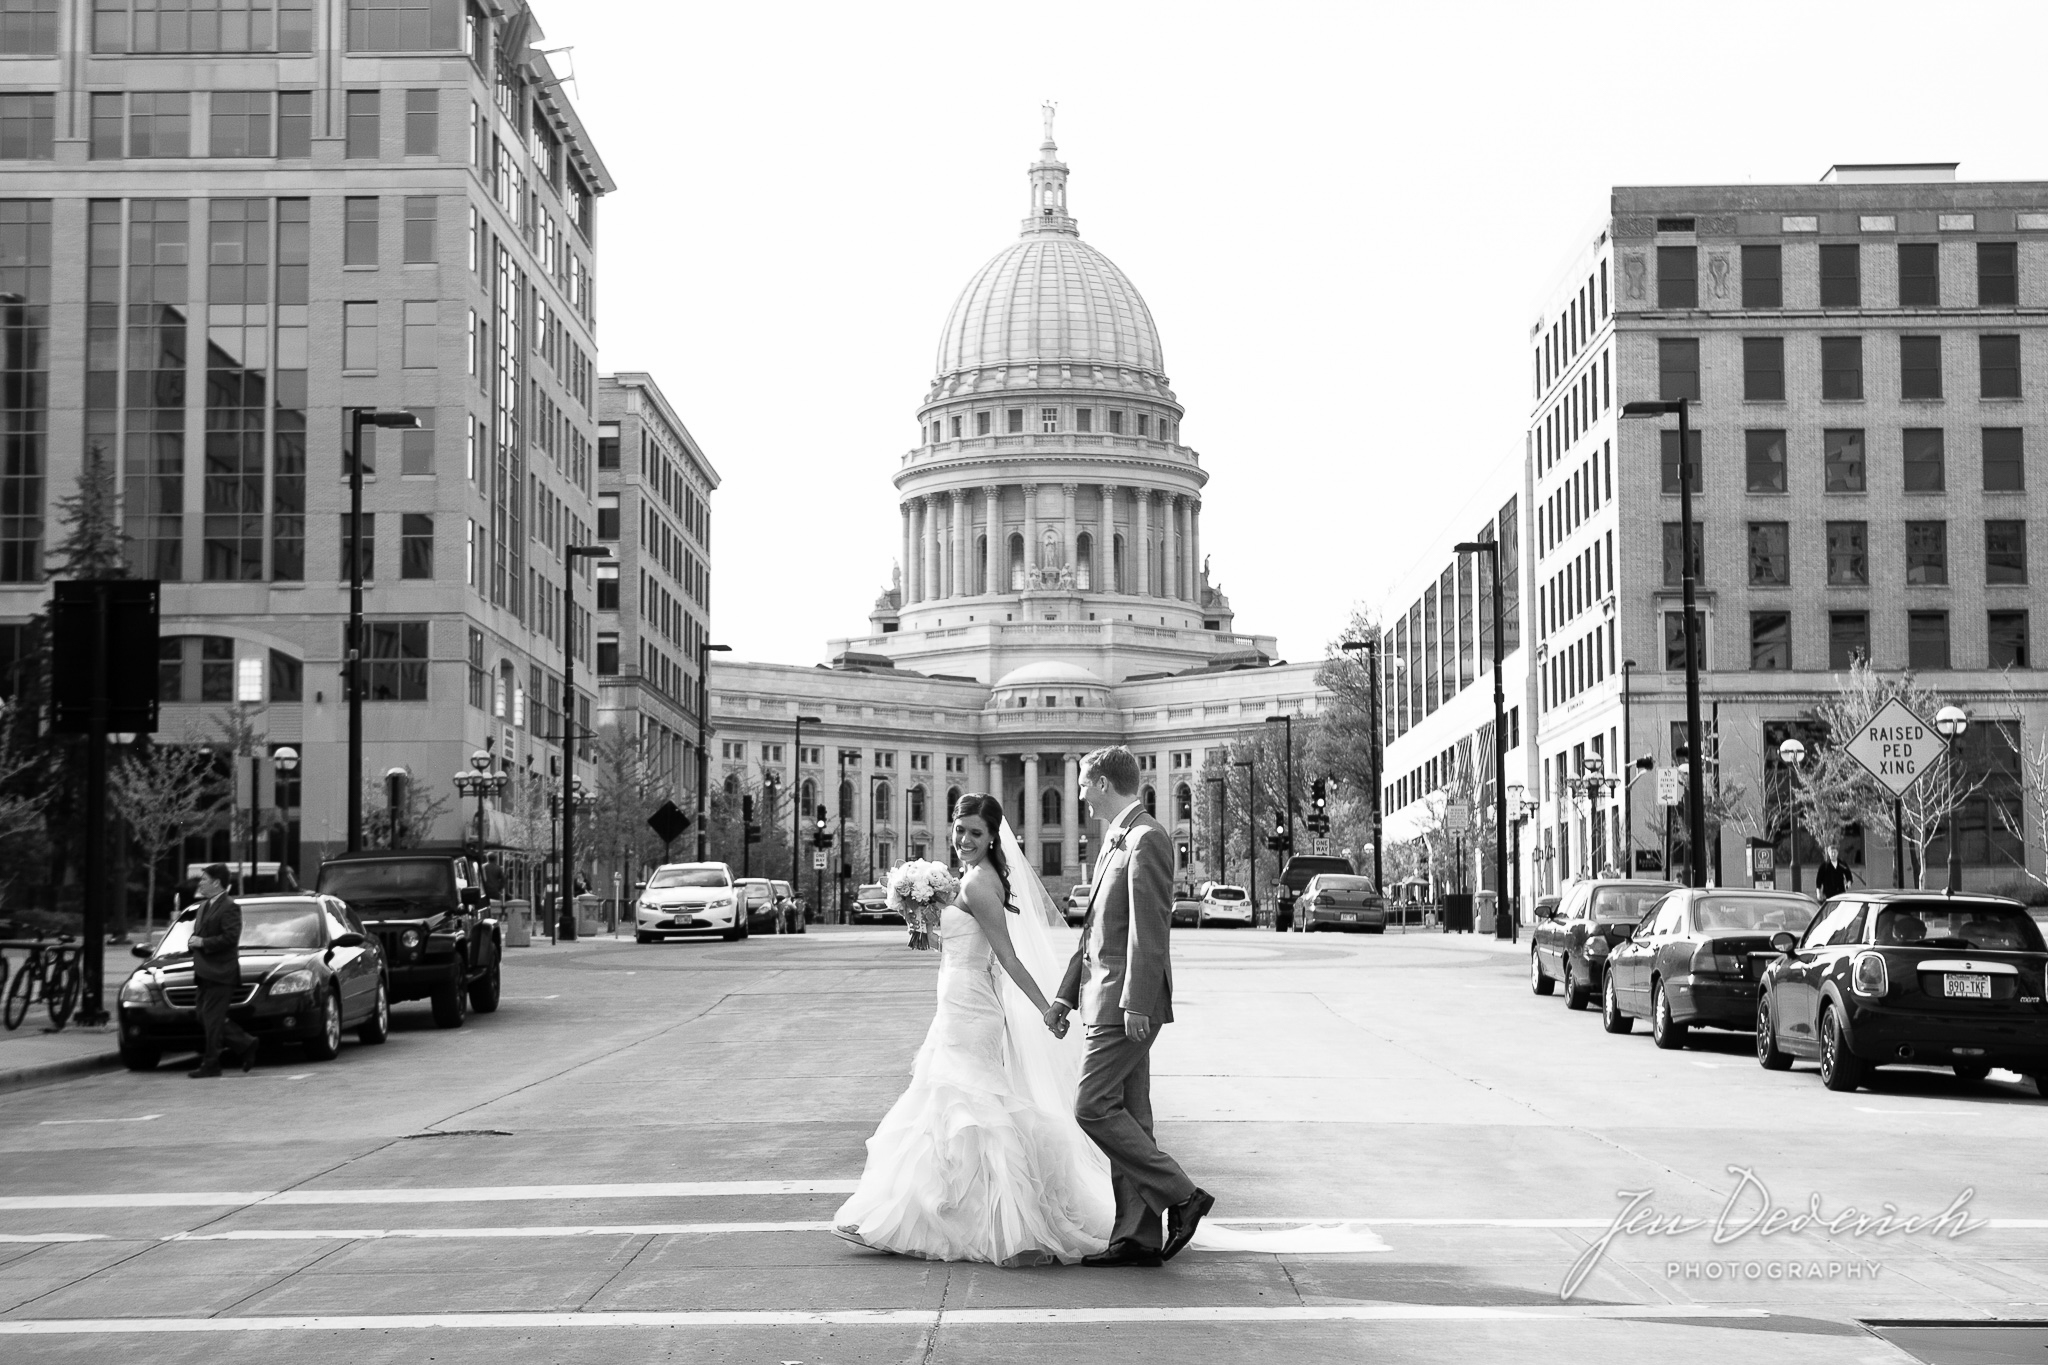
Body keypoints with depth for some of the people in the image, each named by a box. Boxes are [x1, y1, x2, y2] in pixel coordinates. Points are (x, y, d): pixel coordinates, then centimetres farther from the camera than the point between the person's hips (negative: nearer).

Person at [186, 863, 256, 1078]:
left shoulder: (229, 907, -12)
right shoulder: (204, 905, 18)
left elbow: (230, 937, -20)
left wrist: (203, 942, -17)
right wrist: (194, 941, 6)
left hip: (220, 972, -10)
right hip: (205, 972, 10)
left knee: (212, 1018, -6)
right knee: (205, 1017, 10)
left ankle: (210, 1064, 0)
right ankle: (246, 1045, 19)